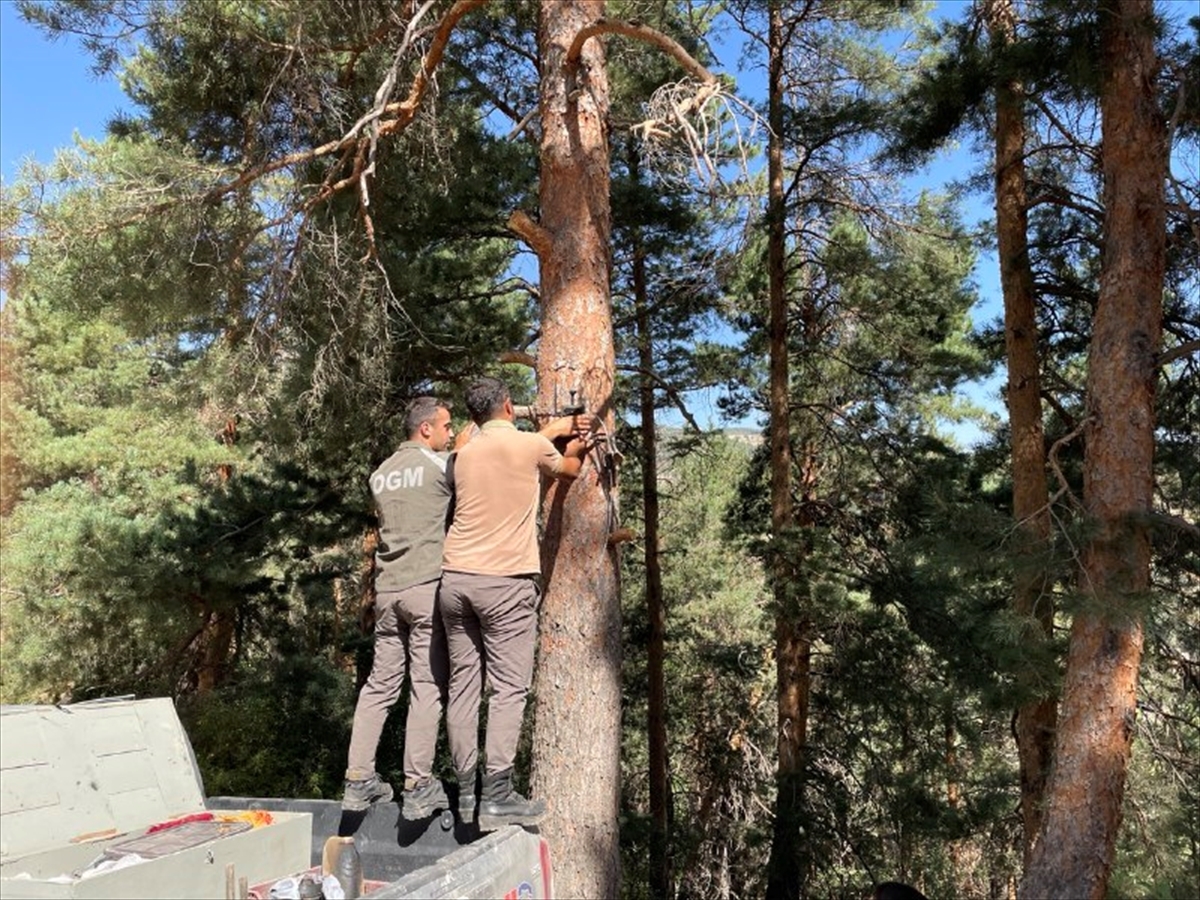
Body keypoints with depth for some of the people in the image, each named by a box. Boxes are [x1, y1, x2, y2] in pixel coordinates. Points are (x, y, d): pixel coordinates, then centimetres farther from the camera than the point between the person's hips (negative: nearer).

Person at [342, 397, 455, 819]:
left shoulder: (380, 474, 16)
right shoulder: (441, 465, -4)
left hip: (388, 589, 6)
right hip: (428, 585, -6)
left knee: (380, 683, 11)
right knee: (427, 687, -1)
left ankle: (359, 780, 13)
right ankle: (418, 787, 1)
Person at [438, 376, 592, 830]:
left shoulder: (464, 455, 10)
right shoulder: (532, 446, -3)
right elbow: (569, 469, 18)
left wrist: (548, 434, 39)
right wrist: (574, 449, 39)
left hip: (455, 579, 5)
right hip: (506, 581, -5)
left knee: (463, 685, 9)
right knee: (508, 689, -1)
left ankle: (466, 791, 15)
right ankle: (496, 797, -3)